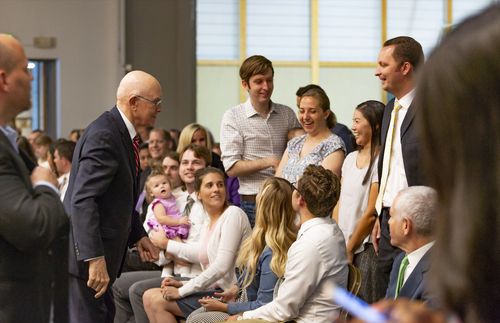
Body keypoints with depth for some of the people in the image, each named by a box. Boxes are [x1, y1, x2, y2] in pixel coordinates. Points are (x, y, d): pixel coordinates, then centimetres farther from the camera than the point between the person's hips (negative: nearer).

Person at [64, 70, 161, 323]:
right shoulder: (104, 136, -20)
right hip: (85, 254, -10)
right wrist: (94, 258, -32)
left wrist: (138, 235, 18)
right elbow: (83, 200, -28)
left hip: (102, 250, 10)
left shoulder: (123, 133, 11)